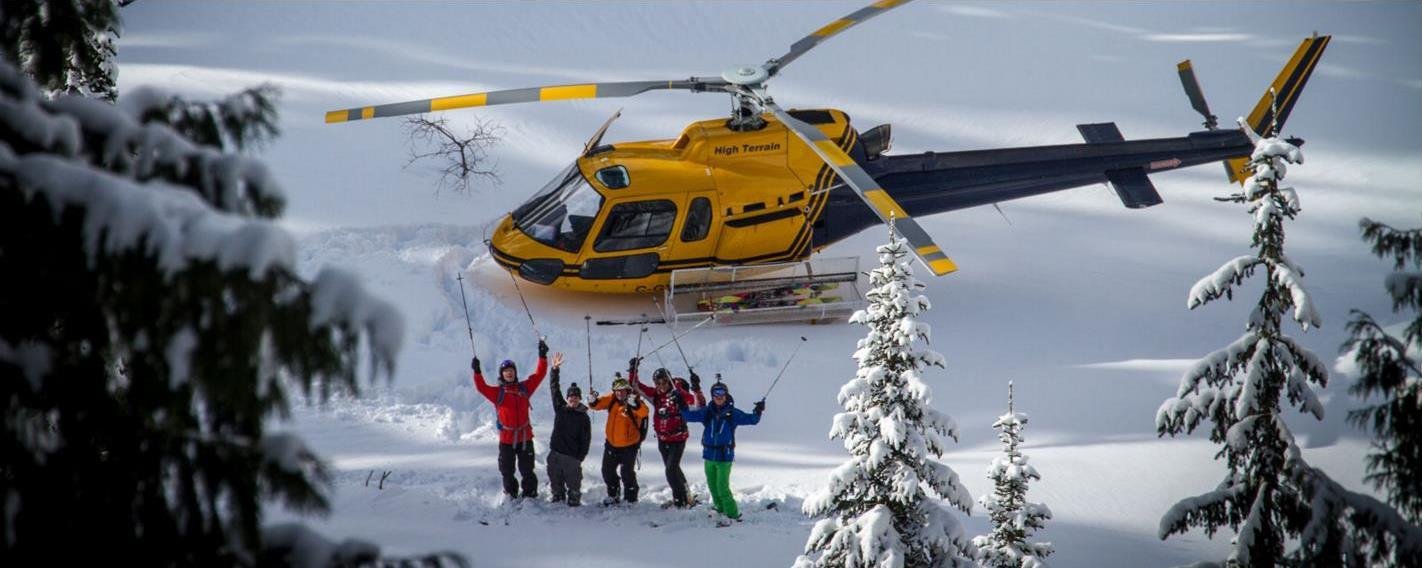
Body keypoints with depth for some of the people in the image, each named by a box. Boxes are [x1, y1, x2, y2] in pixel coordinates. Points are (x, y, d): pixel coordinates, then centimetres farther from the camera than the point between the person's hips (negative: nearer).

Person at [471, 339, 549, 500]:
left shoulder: (524, 388, 5)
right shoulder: (497, 392, -1)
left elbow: (539, 375, 6)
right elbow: (481, 387, -14)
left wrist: (542, 357, -3)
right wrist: (477, 372, -26)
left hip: (525, 436, 1)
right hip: (506, 438, -1)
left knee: (527, 469, 8)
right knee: (507, 470, 9)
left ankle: (530, 494, 20)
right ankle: (510, 495, 24)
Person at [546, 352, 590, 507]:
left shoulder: (584, 418, -2)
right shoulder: (560, 408, 6)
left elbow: (586, 440, -1)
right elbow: (554, 388, 4)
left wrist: (580, 457, -8)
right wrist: (555, 369, -3)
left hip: (572, 456, -3)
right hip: (555, 453, 3)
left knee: (573, 482, -1)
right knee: (555, 480, 11)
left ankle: (574, 501, 10)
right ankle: (557, 499, 26)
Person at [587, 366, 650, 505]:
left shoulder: (634, 402, -19)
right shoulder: (612, 400, -4)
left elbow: (643, 412, -37)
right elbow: (598, 404, -6)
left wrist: (635, 405, -56)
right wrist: (593, 402, -30)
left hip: (629, 445, -6)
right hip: (612, 444, 6)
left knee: (627, 473, -3)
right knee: (607, 471, 16)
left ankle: (631, 499, 14)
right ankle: (613, 495, 36)